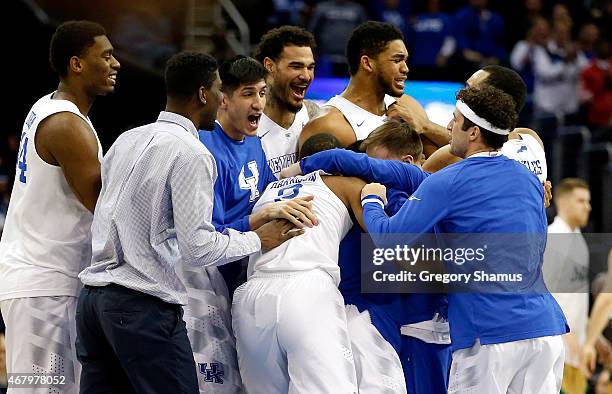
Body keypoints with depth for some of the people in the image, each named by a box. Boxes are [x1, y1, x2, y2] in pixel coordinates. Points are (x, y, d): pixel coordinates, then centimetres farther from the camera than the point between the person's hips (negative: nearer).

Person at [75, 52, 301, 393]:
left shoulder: (126, 140, 13)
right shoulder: (192, 153, -11)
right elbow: (198, 248, -15)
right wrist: (257, 240, 1)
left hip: (94, 296, 8)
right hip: (145, 306, -8)